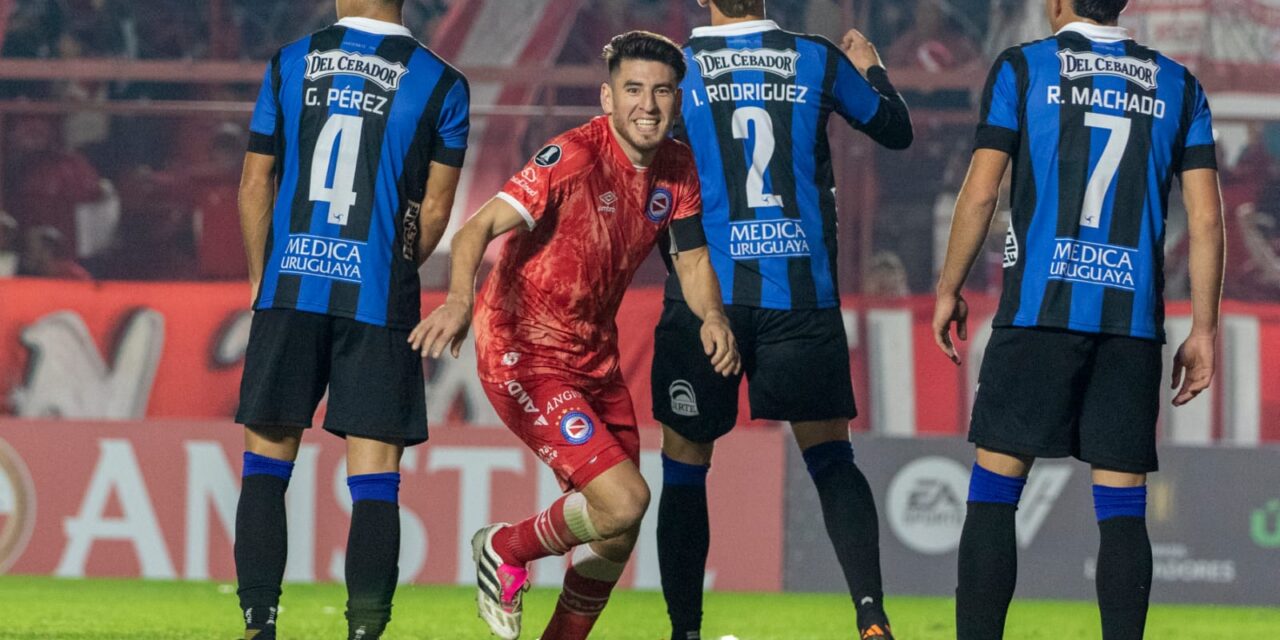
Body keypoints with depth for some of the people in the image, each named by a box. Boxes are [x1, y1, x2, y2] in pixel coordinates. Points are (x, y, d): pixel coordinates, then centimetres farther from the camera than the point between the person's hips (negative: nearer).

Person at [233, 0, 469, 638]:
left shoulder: (289, 65, 5)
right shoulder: (440, 85, 0)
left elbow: (254, 187, 8)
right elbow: (434, 212, 2)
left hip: (289, 291, 2)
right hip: (378, 299, -2)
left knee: (266, 462, 11)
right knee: (374, 478, 0)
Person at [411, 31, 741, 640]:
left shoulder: (678, 169, 1)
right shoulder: (574, 156, -21)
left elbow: (692, 259, 11)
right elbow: (479, 228, -29)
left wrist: (712, 316, -12)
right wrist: (460, 298, -49)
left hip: (595, 356, 8)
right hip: (525, 354, -8)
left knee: (617, 535, 10)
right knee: (624, 499, -19)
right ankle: (505, 551, 7)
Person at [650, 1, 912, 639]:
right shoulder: (817, 59, 4)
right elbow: (896, 130, 19)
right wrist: (871, 69, 37)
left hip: (706, 293, -2)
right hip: (801, 293, 2)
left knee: (684, 467, 9)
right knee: (831, 459, 9)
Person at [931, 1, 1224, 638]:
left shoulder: (1022, 68, 4)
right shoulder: (1176, 85, 11)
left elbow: (979, 195, -1)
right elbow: (1205, 217, 6)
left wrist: (949, 289, 11)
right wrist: (1202, 332, 10)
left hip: (1040, 309, -2)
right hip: (1133, 319, 2)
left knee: (994, 490, 2)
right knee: (1122, 507, 3)